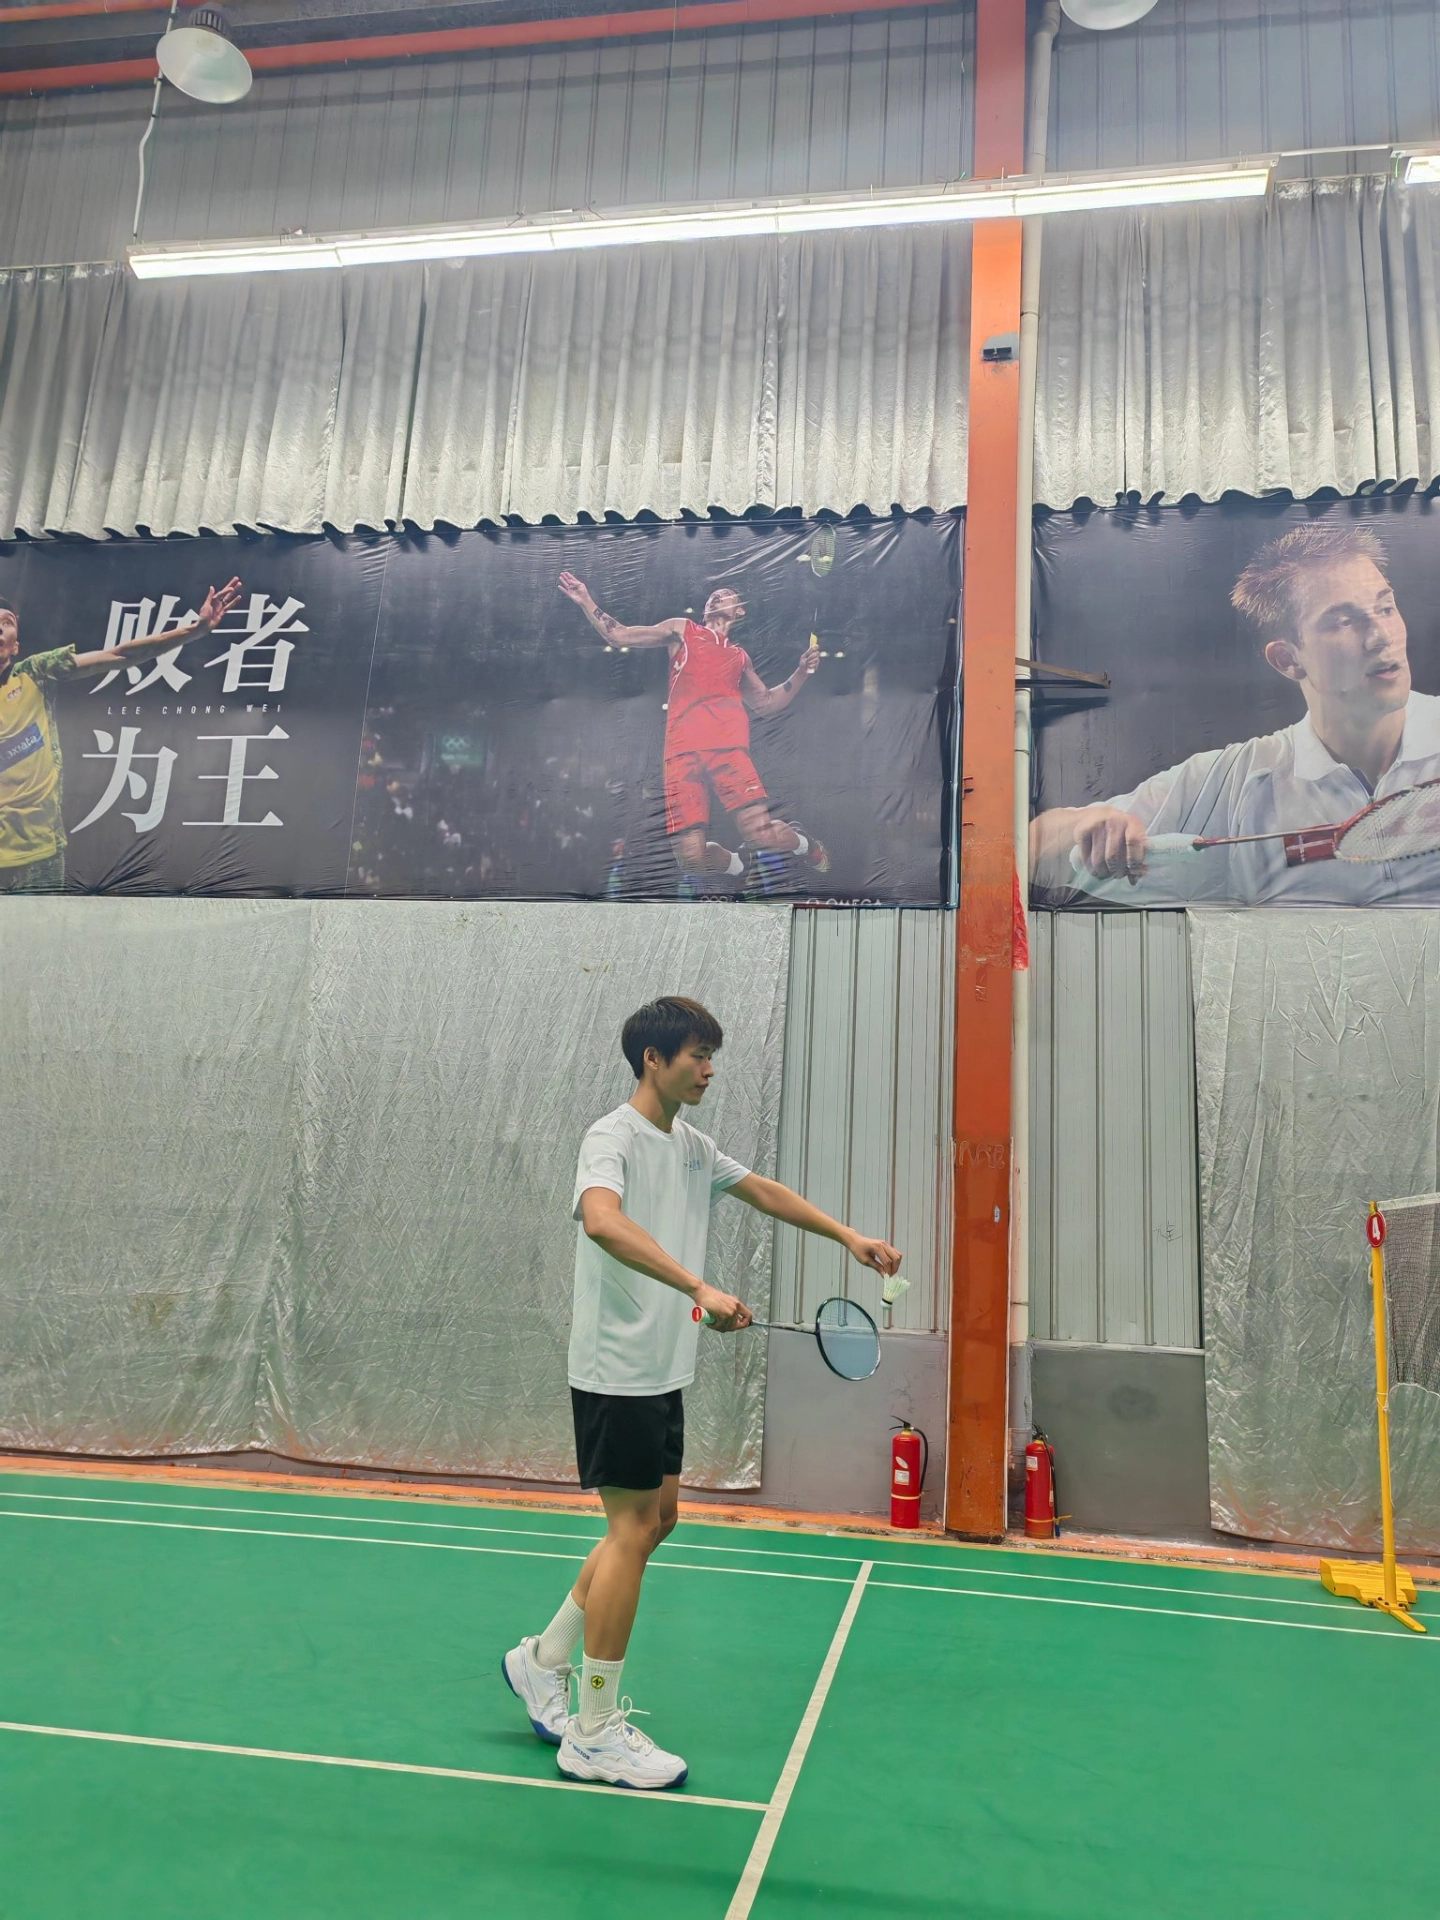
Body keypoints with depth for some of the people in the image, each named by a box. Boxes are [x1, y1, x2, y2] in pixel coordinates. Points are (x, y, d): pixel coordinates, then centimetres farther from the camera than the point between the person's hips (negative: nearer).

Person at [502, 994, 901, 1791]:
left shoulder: (693, 1146, 11)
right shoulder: (613, 1138, -17)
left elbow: (762, 1190, 23)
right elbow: (602, 1221, -37)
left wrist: (848, 1235, 17)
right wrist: (701, 1289, -44)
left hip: (663, 1370, 9)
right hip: (616, 1371, -9)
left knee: (656, 1518, 16)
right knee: (631, 1530, -2)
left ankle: (543, 1659, 31)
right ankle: (593, 1735, 13)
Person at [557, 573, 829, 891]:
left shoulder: (740, 657, 29)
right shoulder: (682, 630, 25)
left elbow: (767, 703, 30)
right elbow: (618, 636, 22)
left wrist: (802, 672, 19)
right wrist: (586, 602, 13)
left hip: (727, 745, 0)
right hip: (682, 750, 0)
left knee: (758, 831, -23)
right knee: (691, 857, -13)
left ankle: (802, 843, 11)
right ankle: (735, 866, 21)